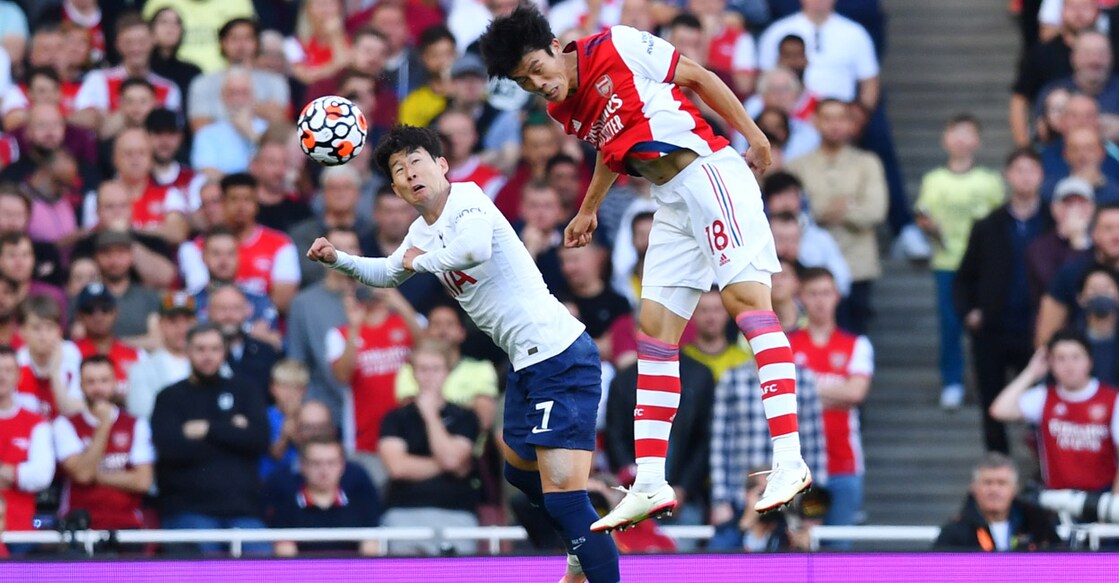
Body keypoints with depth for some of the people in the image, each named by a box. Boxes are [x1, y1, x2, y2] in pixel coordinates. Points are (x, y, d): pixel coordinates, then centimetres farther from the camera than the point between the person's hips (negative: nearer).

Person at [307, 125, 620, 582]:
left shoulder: (466, 198, -13)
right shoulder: (422, 231, 14)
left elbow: (476, 248, -37)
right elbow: (387, 273, 36)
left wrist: (423, 260, -19)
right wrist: (337, 259, 20)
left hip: (559, 354, -11)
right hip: (526, 362, 11)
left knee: (563, 497, -18)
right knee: (519, 469, 30)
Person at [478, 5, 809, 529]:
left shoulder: (618, 48, -9)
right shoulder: (564, 112, 11)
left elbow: (697, 76, -3)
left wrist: (754, 136, -3)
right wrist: (588, 209, 42)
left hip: (708, 169, -8)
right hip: (673, 204, 8)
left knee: (744, 294, -22)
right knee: (655, 328, 3)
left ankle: (789, 461, -32)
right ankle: (650, 484, 4)